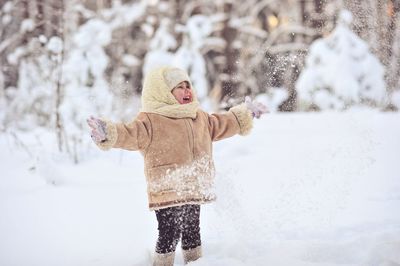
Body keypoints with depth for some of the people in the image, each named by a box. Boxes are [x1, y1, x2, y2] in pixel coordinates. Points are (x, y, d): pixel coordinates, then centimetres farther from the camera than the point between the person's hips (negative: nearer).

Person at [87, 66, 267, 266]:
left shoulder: (200, 118, 14)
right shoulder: (151, 120, -11)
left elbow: (222, 124, 30)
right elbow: (131, 134, -25)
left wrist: (245, 115, 39)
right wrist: (109, 133, -43)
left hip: (194, 192, 7)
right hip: (167, 192, -7)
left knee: (192, 234, 17)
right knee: (169, 235, -8)